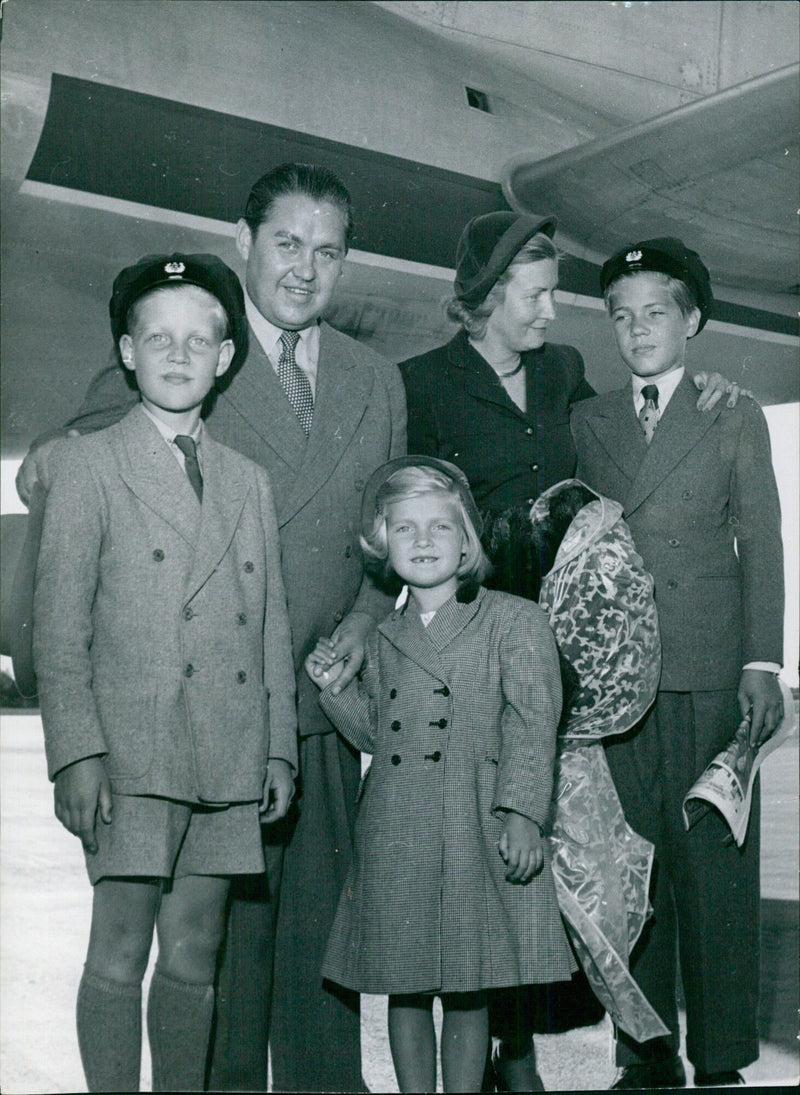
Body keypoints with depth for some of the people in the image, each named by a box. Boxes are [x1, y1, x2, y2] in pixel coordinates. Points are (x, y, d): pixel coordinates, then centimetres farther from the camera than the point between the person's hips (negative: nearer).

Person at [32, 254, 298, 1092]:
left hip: (230, 763, 4)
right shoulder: (89, 465, 5)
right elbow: (59, 627, -2)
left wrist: (280, 748, 9)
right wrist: (78, 752, -10)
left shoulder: (249, 482, 18)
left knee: (193, 959, 8)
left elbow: (271, 627, 16)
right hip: (131, 752, -4)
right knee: (119, 955, -3)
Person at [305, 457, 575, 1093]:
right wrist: (335, 687, 8)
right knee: (404, 988, 10)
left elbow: (531, 724, -7)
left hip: (477, 830, -4)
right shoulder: (385, 639, 14)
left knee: (468, 991, 3)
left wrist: (521, 810, -17)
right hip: (394, 837, 4)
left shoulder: (514, 621, 1)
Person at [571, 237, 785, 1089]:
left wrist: (762, 663, -3)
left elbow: (759, 542, 6)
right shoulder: (587, 422, 16)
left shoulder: (734, 418, 11)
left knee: (714, 861, -3)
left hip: (709, 668, -2)